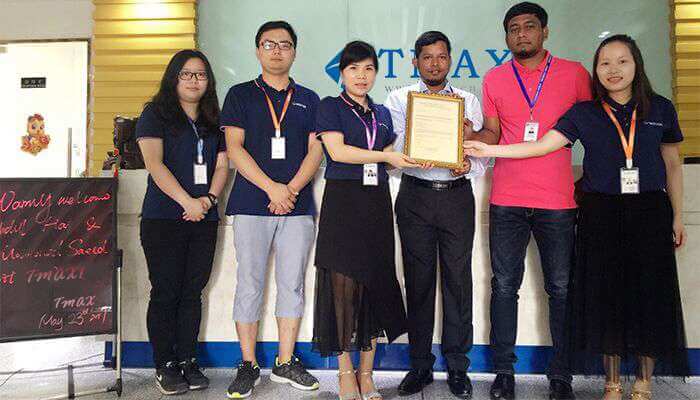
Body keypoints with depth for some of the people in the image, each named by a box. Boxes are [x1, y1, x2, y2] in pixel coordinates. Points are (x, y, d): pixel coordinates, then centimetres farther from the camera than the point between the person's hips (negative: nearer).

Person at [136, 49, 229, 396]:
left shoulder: (213, 120, 16)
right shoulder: (155, 114, 2)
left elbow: (222, 166, 11)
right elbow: (154, 163, -10)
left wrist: (209, 199, -7)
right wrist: (187, 201, -18)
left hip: (204, 220, 4)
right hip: (163, 219, -4)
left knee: (192, 292, 8)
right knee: (165, 292, 0)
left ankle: (187, 361, 18)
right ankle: (165, 366, 11)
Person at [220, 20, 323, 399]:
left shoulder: (308, 99, 14)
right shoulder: (240, 95, 9)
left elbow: (315, 150, 6)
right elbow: (235, 147, -2)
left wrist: (291, 189, -10)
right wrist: (271, 188, -13)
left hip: (298, 205, 2)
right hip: (251, 204, -2)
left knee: (292, 283, 5)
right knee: (250, 284, 1)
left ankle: (285, 363, 16)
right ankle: (248, 365, 11)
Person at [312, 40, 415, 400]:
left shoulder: (382, 113, 19)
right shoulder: (330, 107, 4)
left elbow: (391, 159, 18)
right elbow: (337, 151, -11)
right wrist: (386, 156, -14)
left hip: (377, 202, 5)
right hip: (342, 201, -5)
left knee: (376, 282, 3)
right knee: (343, 281, -5)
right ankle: (345, 370, 7)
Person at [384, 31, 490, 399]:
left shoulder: (468, 100, 13)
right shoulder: (399, 99, 8)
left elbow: (484, 154, 7)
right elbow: (396, 147, -7)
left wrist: (470, 165, -16)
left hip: (457, 194, 1)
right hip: (415, 196, -1)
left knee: (458, 279, 2)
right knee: (418, 281, 4)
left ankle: (457, 366, 14)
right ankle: (420, 365, 15)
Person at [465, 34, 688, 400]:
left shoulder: (660, 109, 5)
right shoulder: (584, 113, 2)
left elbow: (672, 165, 11)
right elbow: (542, 145, -4)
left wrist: (677, 216, 9)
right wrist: (489, 150, -12)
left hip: (650, 211, 1)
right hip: (601, 214, 0)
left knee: (649, 292, 2)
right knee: (605, 292, 3)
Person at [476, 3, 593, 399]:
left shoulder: (574, 73, 4)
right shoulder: (495, 79, 8)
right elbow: (492, 132, 12)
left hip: (558, 202, -1)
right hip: (507, 201, 1)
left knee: (562, 288, 5)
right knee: (505, 285, 5)